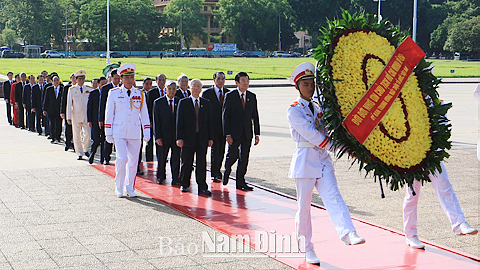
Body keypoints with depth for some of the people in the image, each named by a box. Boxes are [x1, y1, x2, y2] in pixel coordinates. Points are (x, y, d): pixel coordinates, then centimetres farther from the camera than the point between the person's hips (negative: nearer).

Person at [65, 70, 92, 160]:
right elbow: (69, 104, 3)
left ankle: (85, 149, 14)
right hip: (76, 115, 0)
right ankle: (80, 153, 11)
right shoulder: (72, 90, 3)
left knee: (87, 133, -11)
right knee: (77, 135, 1)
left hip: (87, 115, 0)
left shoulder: (89, 89, 6)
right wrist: (69, 117, -3)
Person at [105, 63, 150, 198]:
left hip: (135, 133, 3)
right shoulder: (114, 93, 1)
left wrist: (147, 133, 4)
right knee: (122, 158, -14)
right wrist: (108, 133, 1)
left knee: (133, 161, 4)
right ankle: (119, 187, 4)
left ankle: (130, 188, 18)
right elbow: (109, 114, 4)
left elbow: (144, 115, 10)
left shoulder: (139, 94, 7)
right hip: (119, 132, -3)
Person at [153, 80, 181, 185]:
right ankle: (160, 177, 25)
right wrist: (158, 137, -9)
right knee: (161, 158, 9)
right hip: (163, 135, -1)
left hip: (177, 135, 1)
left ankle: (175, 179, 11)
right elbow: (156, 121, -2)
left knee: (176, 158, 2)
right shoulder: (158, 102, 0)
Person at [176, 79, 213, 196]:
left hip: (202, 138, 2)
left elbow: (209, 121, 10)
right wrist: (179, 138, -8)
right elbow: (179, 121, -1)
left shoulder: (206, 103, 10)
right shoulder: (183, 102, 3)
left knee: (202, 164, 1)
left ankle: (202, 188, 2)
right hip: (188, 138, -2)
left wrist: (210, 137, 5)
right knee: (186, 163, 6)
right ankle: (184, 185, 21)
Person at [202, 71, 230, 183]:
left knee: (221, 150, 8)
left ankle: (217, 171, 24)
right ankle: (214, 174, -3)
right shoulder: (207, 93, -2)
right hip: (213, 126, -4)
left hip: (224, 126, 4)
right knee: (215, 149, -9)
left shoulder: (228, 93, 9)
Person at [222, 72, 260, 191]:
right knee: (232, 155, -2)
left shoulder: (252, 96, 9)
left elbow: (255, 116, 11)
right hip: (234, 132, -3)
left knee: (244, 158, 3)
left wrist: (257, 134, 5)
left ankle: (240, 182, 9)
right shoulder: (230, 96, -2)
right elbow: (225, 116, -4)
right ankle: (227, 170, 30)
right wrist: (227, 134, -11)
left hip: (247, 133, 3)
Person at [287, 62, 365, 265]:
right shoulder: (293, 110, -5)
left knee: (333, 197, -15)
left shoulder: (318, 107, 15)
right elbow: (309, 133, -14)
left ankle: (348, 233, -33)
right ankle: (306, 248, 15)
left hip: (323, 160, 5)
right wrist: (333, 145, -16)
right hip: (304, 161, -4)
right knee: (304, 205, 3)